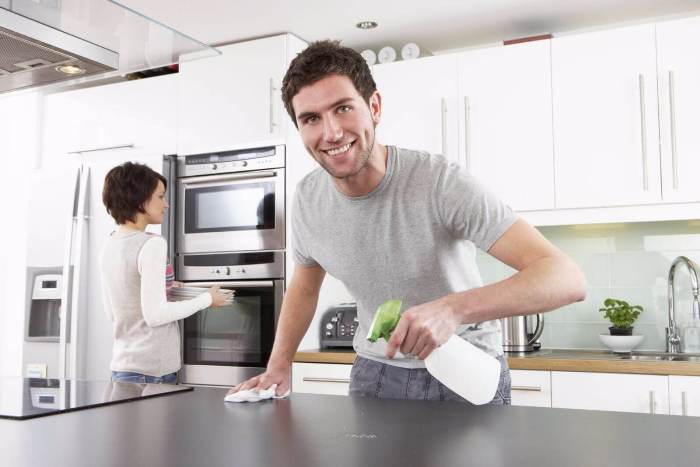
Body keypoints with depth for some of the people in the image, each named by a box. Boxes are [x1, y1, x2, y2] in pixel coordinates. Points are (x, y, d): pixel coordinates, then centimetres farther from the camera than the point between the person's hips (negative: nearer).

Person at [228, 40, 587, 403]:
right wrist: (278, 364, 0)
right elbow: (304, 287, 11)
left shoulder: (442, 183, -27)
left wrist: (453, 309, -47)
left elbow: (566, 279, -33)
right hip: (376, 372, 4)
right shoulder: (307, 197, -9)